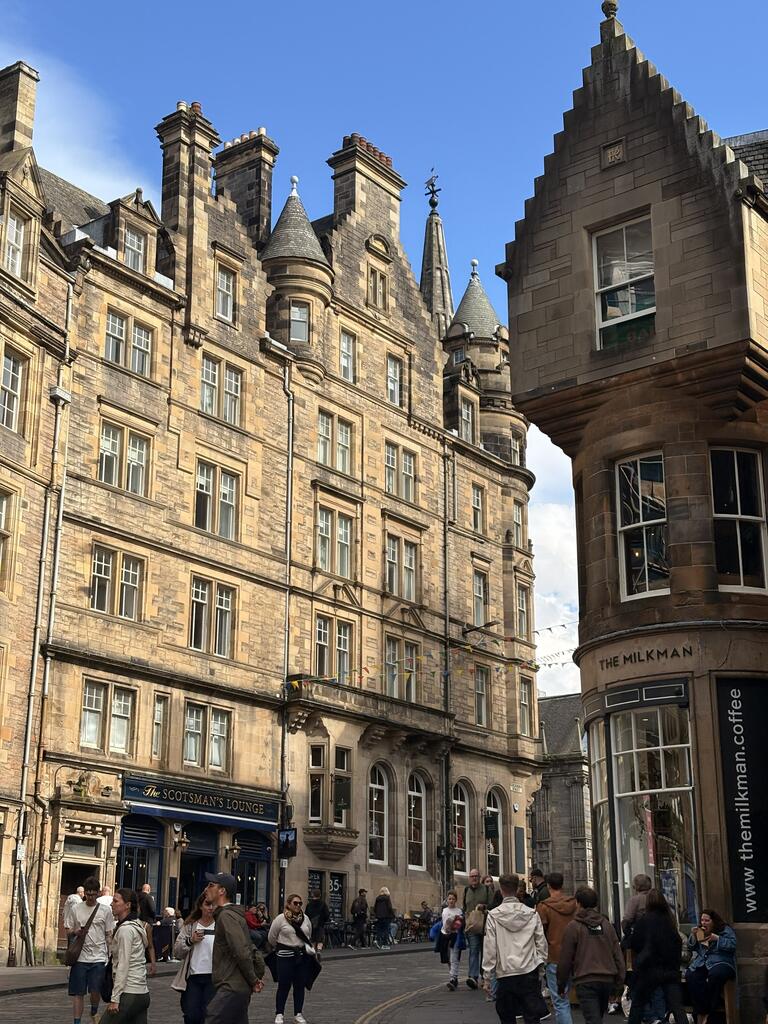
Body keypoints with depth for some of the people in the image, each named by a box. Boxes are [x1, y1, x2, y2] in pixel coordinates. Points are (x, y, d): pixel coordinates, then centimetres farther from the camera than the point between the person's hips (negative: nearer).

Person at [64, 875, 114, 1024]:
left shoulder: (106, 910, 4)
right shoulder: (75, 908, 4)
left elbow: (109, 935, 8)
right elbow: (68, 932, 8)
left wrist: (111, 955, 2)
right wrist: (75, 932, -15)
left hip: (99, 957, 0)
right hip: (80, 957, 0)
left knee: (96, 990, -4)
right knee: (78, 992, 1)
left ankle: (94, 1012, 26)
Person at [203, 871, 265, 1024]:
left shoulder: (227, 916, -14)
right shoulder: (232, 914, 19)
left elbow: (242, 953, -21)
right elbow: (251, 950, 22)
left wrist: (253, 981, -11)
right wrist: (258, 976, 14)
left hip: (231, 989, -10)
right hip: (239, 989, 10)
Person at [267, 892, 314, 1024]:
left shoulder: (305, 918, 6)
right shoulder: (281, 919, -8)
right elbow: (272, 937, 1)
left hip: (302, 956, 4)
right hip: (285, 957, -4)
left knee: (300, 985, 8)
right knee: (284, 986, -1)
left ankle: (298, 1013, 19)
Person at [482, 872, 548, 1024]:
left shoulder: (493, 916, -4)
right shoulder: (532, 914, 2)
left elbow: (490, 949, -4)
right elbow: (541, 943, 5)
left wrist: (487, 976, 2)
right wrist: (540, 963, 16)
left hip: (505, 973, -1)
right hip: (529, 971, 1)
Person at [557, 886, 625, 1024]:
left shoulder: (573, 927, -5)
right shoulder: (607, 924, 10)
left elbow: (565, 960, -4)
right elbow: (618, 954, 9)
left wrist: (561, 985, 6)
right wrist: (619, 980, 14)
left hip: (585, 982, -5)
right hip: (608, 980, 6)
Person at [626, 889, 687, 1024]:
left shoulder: (644, 920, -8)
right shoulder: (670, 920, 2)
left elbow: (634, 944, -2)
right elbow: (679, 944, 8)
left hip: (649, 969, -3)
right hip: (671, 969, 3)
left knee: (637, 1004, 12)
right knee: (677, 1007, -2)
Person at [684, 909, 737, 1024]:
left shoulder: (726, 930, 6)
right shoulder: (700, 931, 21)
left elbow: (732, 945, -8)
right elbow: (691, 947, 22)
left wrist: (717, 938, -15)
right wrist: (693, 936, 4)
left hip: (720, 963, -4)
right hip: (701, 964, 4)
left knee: (714, 975, -40)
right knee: (690, 976, -30)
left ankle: (709, 1012, -26)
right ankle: (701, 1013, -26)